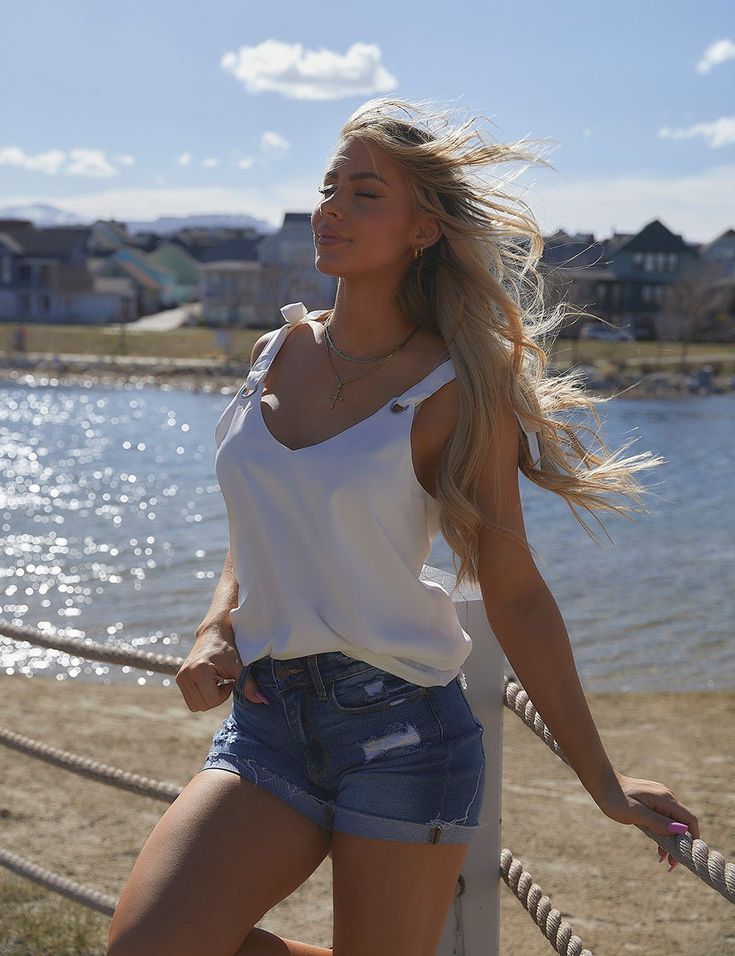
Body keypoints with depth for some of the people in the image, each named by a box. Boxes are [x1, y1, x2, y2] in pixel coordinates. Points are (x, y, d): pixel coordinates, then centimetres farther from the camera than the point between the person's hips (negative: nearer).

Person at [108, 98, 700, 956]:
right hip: (268, 719, 5)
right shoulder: (276, 355, 9)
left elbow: (514, 593, -3)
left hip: (400, 726, -4)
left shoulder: (456, 391, -6)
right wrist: (215, 631, 0)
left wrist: (601, 780, -2)